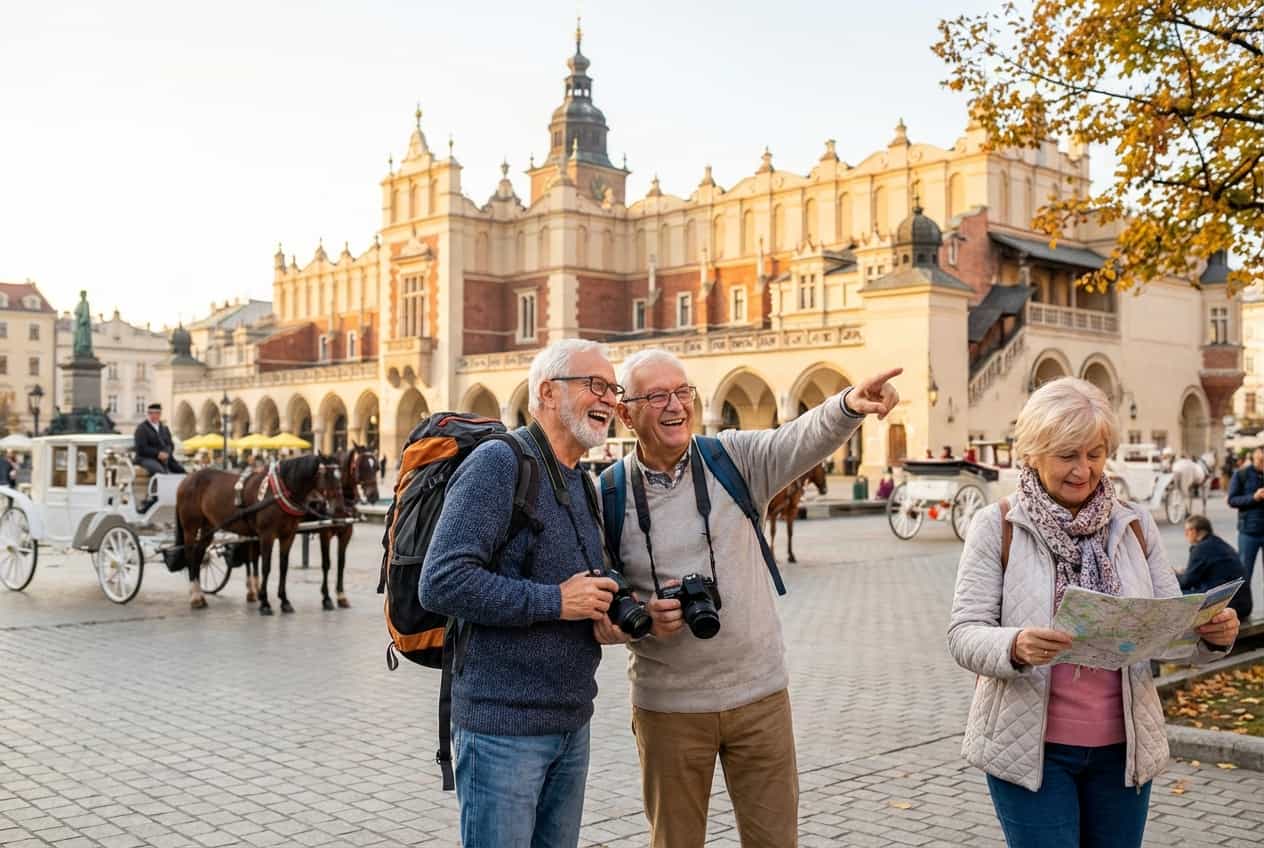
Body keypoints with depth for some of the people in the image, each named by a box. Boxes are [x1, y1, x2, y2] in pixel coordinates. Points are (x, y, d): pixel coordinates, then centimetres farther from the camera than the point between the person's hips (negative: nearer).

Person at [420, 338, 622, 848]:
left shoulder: (583, 485, 14)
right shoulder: (499, 462, -13)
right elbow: (441, 583, -22)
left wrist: (605, 604, 4)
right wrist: (554, 601, -20)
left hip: (571, 724, 8)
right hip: (503, 725, -8)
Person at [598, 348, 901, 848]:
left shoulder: (736, 459, -4)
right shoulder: (608, 495, -5)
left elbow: (804, 438, -23)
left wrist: (849, 406, -43)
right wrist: (642, 618, -20)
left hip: (759, 694, 1)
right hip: (668, 707, 0)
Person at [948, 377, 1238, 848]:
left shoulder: (1135, 526, 5)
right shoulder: (996, 526, -6)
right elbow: (964, 634, -12)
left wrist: (1212, 636, -17)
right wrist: (1016, 648, -33)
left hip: (1122, 747, 4)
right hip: (1030, 747, -3)